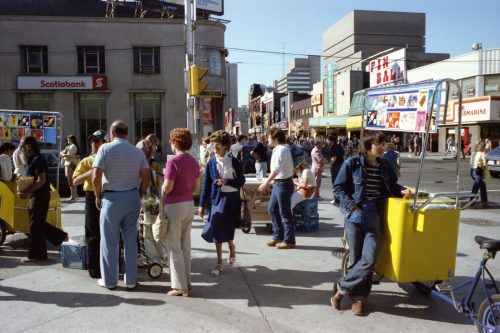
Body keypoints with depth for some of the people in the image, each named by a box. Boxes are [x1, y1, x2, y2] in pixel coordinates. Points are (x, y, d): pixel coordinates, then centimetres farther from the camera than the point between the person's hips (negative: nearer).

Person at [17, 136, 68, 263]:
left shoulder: (38, 159, -15)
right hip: (35, 196, 10)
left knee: (35, 226, -2)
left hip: (40, 196, -10)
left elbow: (41, 180, -22)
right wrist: (26, 192, 5)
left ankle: (35, 255, 7)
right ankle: (61, 236, 24)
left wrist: (27, 192, -23)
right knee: (39, 224, 15)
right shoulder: (32, 159, 16)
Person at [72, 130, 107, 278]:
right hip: (93, 198, -1)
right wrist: (90, 172, -18)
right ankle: (94, 269, 13)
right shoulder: (86, 161, 5)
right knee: (93, 235, 3)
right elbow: (75, 181, -4)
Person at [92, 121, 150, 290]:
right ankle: (131, 280, 17)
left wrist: (98, 196, 2)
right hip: (133, 197, 3)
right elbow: (146, 178, 3)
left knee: (110, 241, 8)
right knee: (131, 240, 10)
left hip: (112, 198, -3)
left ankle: (109, 280, 18)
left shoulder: (105, 149, -6)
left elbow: (96, 177, -12)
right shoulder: (138, 152, 4)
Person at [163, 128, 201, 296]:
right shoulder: (194, 162, 7)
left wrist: (165, 177, 2)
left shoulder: (173, 161, -16)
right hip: (189, 204, 7)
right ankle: (186, 282, 24)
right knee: (185, 246, 15)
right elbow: (196, 188, 10)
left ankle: (180, 286, 8)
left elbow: (167, 188, -17)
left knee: (174, 248, 3)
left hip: (174, 206, -7)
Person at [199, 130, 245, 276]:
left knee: (228, 229, 4)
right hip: (216, 198, 2)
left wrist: (226, 182, -16)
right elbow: (206, 185, 4)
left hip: (231, 198, -1)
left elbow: (241, 181, 0)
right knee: (218, 230, 4)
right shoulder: (211, 163, 1)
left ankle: (231, 248, 38)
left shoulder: (233, 161, -3)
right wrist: (202, 205, 2)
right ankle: (219, 262, 16)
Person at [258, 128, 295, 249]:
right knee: (272, 209, 15)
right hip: (278, 183, 10)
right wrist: (268, 183, 17)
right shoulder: (277, 149, 11)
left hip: (283, 184, -10)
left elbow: (276, 169, -28)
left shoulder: (282, 149, -18)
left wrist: (266, 183, -31)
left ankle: (289, 241, 12)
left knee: (285, 213, 0)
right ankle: (278, 236, 26)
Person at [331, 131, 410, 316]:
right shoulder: (352, 163, -5)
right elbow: (338, 187, -2)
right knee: (356, 258, 2)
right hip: (355, 214, -3)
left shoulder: (384, 165, 9)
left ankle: (342, 287, 8)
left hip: (373, 214, 3)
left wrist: (401, 190, 2)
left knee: (369, 258, -8)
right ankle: (359, 296, 20)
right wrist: (351, 205, -12)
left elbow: (391, 186, 22)